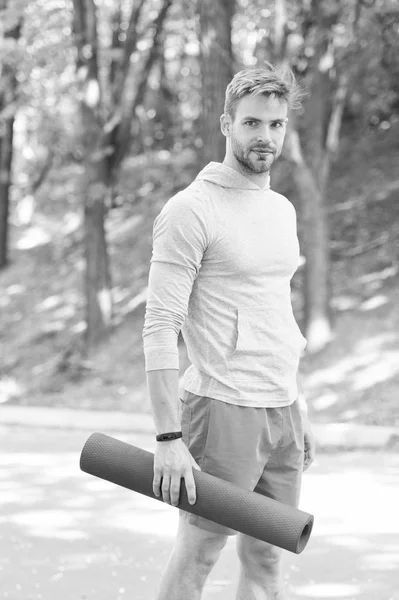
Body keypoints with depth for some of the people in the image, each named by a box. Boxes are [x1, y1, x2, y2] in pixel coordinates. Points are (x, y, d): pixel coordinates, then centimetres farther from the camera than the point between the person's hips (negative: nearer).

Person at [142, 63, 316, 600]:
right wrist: (170, 439, -20)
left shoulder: (283, 210, 14)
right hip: (224, 410, -7)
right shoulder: (192, 210, -11)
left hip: (282, 414, 8)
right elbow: (160, 328, -15)